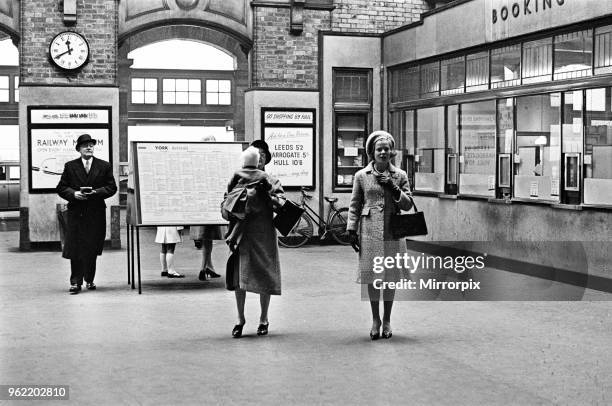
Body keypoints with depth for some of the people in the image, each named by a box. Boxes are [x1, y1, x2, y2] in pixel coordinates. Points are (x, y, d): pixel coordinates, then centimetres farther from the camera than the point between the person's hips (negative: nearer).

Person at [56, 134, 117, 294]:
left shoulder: (104, 166, 8)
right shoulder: (70, 166, 8)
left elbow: (112, 187, 4)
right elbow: (61, 188, 6)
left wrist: (96, 192, -12)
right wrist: (73, 193, -12)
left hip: (96, 213, 1)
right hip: (76, 212, -1)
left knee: (92, 248, 6)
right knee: (75, 249, -4)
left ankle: (90, 280, 19)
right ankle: (75, 282, 1)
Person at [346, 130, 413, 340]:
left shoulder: (400, 175, 6)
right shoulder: (362, 176, 4)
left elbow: (408, 204, 4)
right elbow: (354, 205, 7)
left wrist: (394, 188, -10)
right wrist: (352, 230, 1)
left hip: (392, 232, 1)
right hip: (369, 231, -1)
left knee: (390, 276, 5)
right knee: (372, 276, 2)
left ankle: (387, 320, 18)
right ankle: (375, 319, 16)